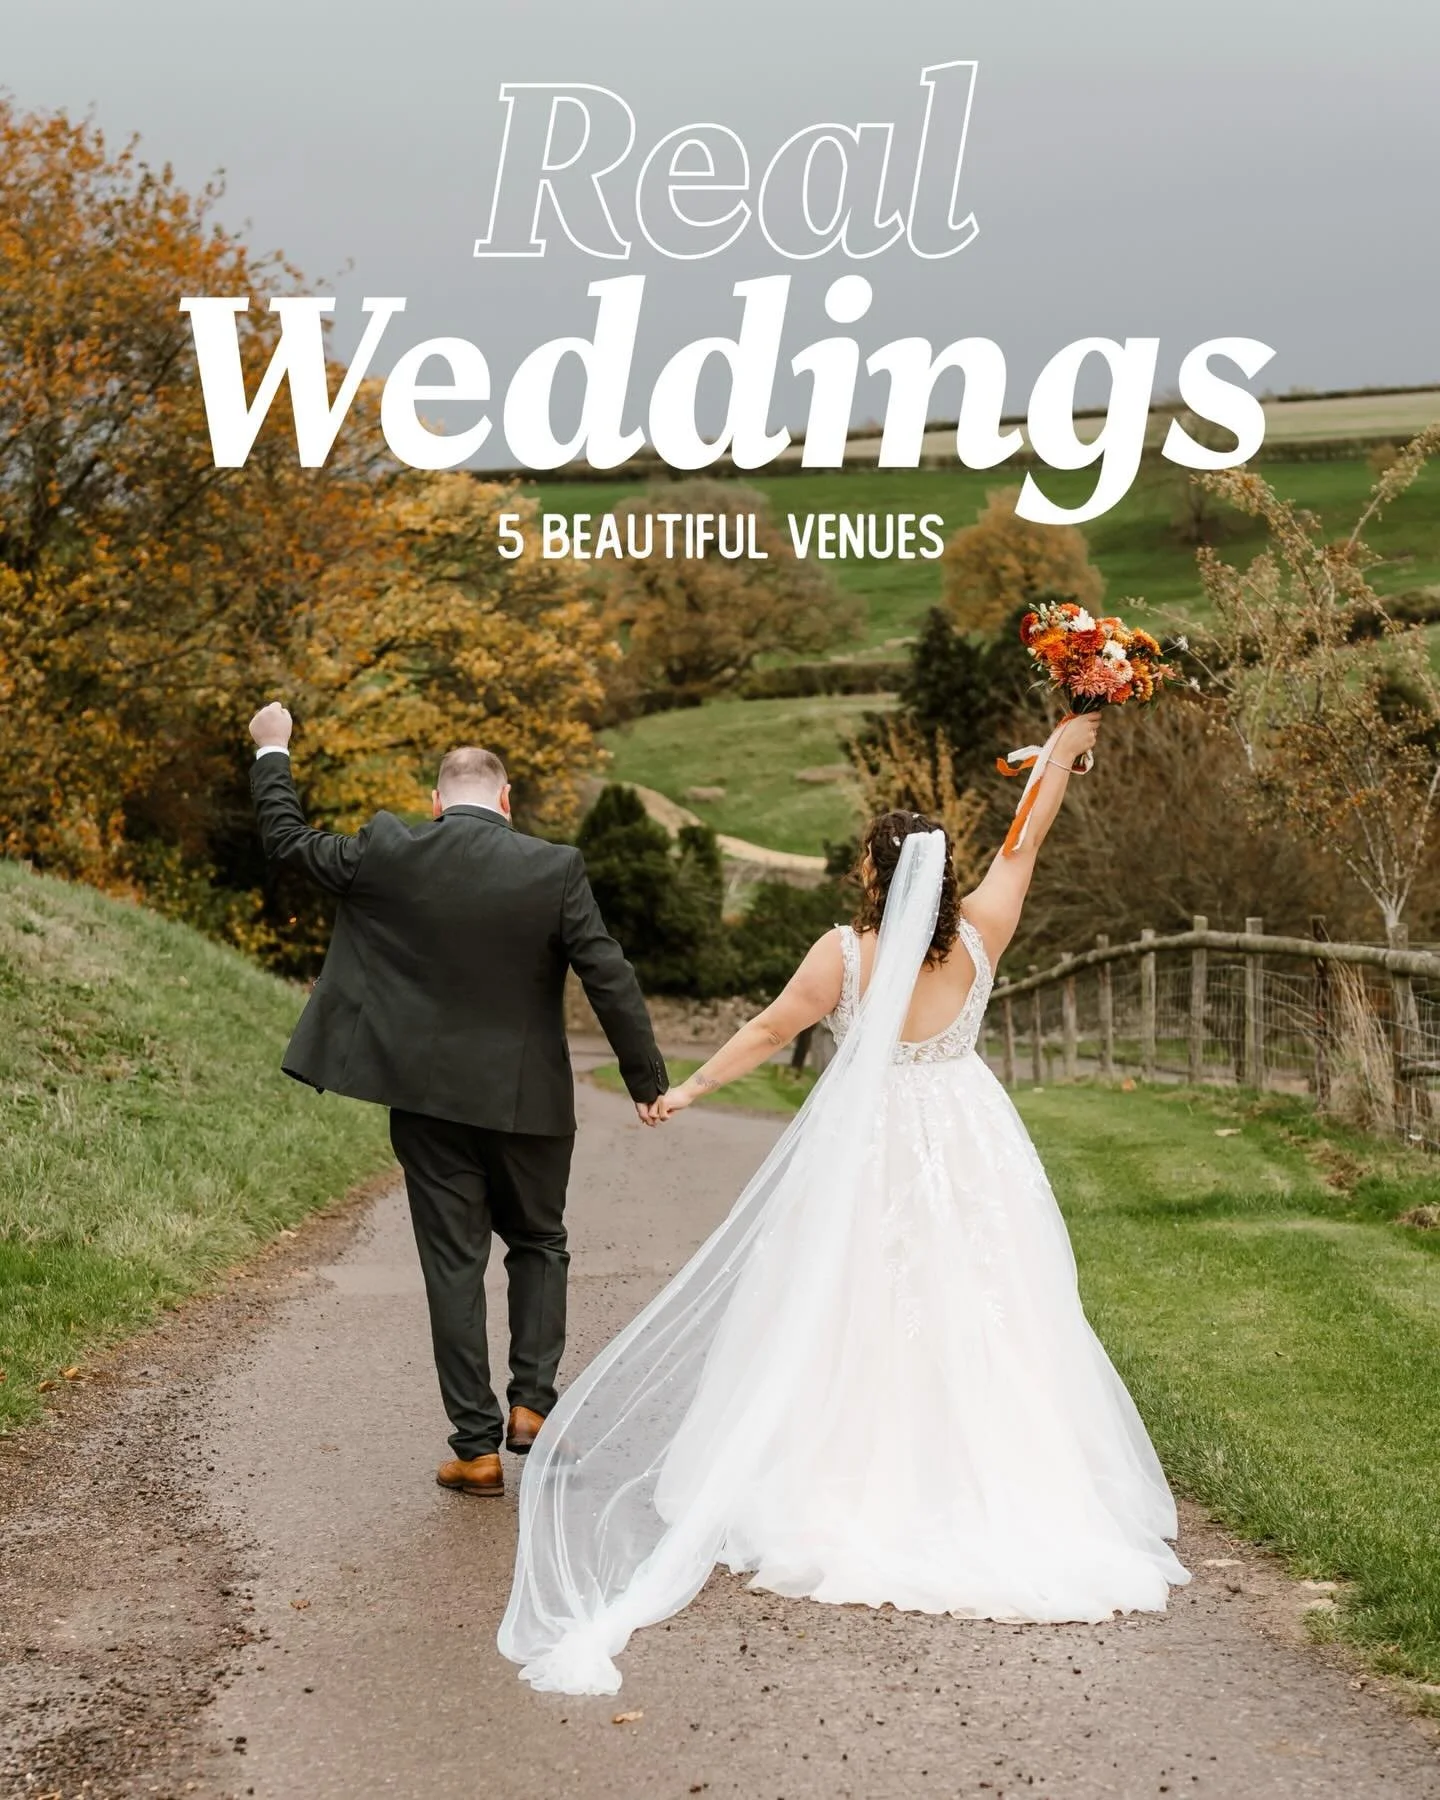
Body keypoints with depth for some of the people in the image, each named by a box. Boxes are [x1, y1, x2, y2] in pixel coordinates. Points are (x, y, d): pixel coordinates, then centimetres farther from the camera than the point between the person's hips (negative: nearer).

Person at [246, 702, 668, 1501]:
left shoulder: (387, 855, -6)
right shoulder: (555, 869, -10)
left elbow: (288, 843, 8)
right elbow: (610, 979, -9)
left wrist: (272, 753, 22)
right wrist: (649, 1080, 0)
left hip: (425, 1092, 1)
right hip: (526, 1098, 0)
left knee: (454, 1263, 6)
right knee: (538, 1245, 20)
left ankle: (477, 1444, 7)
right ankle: (531, 1401, 8)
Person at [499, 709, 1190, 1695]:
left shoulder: (846, 952, -13)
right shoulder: (979, 937, -7)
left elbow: (771, 1030, -5)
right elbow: (1023, 844, 6)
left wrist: (691, 1087, 8)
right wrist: (1065, 749, 18)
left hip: (869, 1151, -2)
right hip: (967, 1145, 3)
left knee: (855, 1321, 6)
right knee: (975, 1317, 7)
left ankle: (855, 1489, 11)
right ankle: (992, 1491, 10)